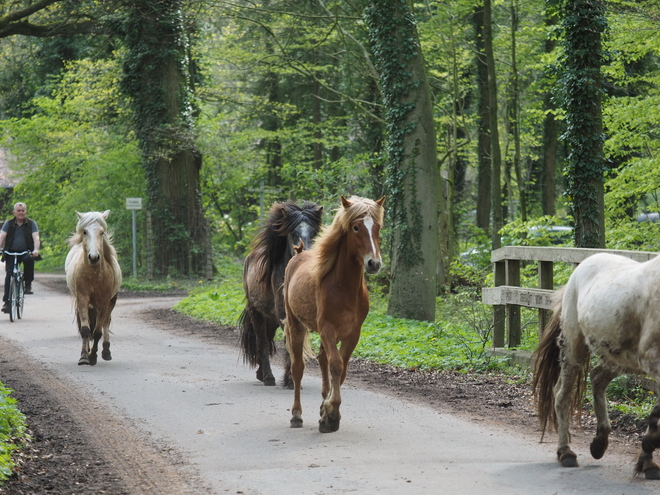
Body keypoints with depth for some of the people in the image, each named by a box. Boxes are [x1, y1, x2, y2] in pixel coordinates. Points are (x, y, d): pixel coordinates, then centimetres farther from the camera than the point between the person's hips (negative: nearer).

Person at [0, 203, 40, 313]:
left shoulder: (31, 224, 3)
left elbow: (36, 237, -9)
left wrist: (36, 250, -28)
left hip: (26, 252, -1)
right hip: (11, 253, 1)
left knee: (29, 259, -35)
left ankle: (28, 284, -18)